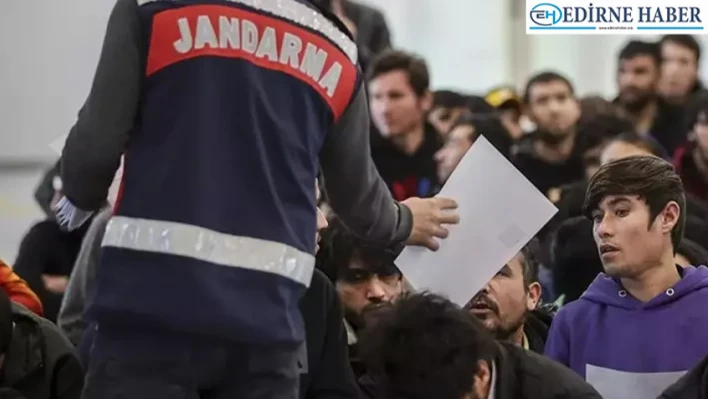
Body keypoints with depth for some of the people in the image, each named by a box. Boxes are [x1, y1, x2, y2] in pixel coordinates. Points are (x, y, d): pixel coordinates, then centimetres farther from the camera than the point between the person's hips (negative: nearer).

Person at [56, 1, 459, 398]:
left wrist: (80, 203, 21)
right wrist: (403, 223, 46)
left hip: (150, 303, -3)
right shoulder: (336, 51, 12)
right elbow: (357, 195, 23)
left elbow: (95, 146, -2)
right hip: (264, 322, 3)